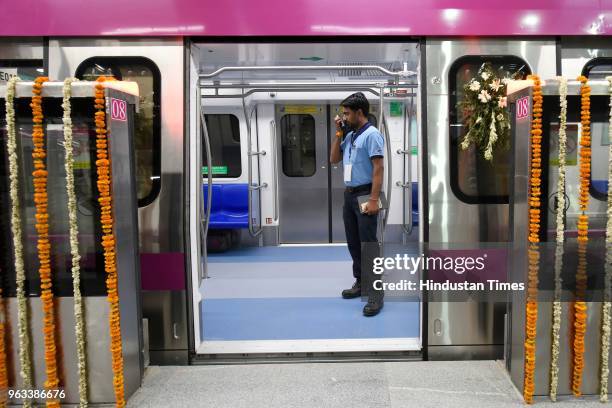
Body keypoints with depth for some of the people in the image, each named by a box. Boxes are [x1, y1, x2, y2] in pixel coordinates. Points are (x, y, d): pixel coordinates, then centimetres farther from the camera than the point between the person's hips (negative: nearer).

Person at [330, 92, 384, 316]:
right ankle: (360, 283, 27)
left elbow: (378, 168, -17)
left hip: (364, 195, -8)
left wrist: (373, 199, -23)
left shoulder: (371, 134, -11)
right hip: (349, 194, 8)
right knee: (353, 243, 14)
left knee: (368, 244, -9)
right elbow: (333, 159, 18)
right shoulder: (349, 136, 14)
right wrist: (339, 133, 8)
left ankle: (375, 294, -7)